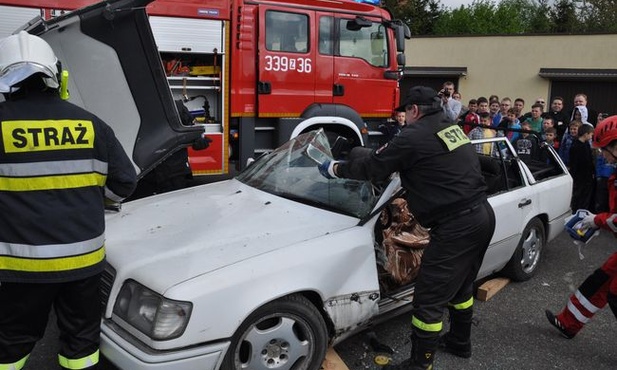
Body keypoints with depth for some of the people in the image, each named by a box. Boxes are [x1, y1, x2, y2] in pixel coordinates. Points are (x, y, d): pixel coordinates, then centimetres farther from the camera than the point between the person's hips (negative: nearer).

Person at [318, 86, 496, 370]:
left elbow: (373, 166, -4)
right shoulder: (452, 128, 14)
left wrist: (335, 169, 8)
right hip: (483, 215, 10)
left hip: (457, 226, -10)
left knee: (429, 299, -1)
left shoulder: (415, 136, -12)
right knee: (460, 287, 26)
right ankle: (460, 342, 43)